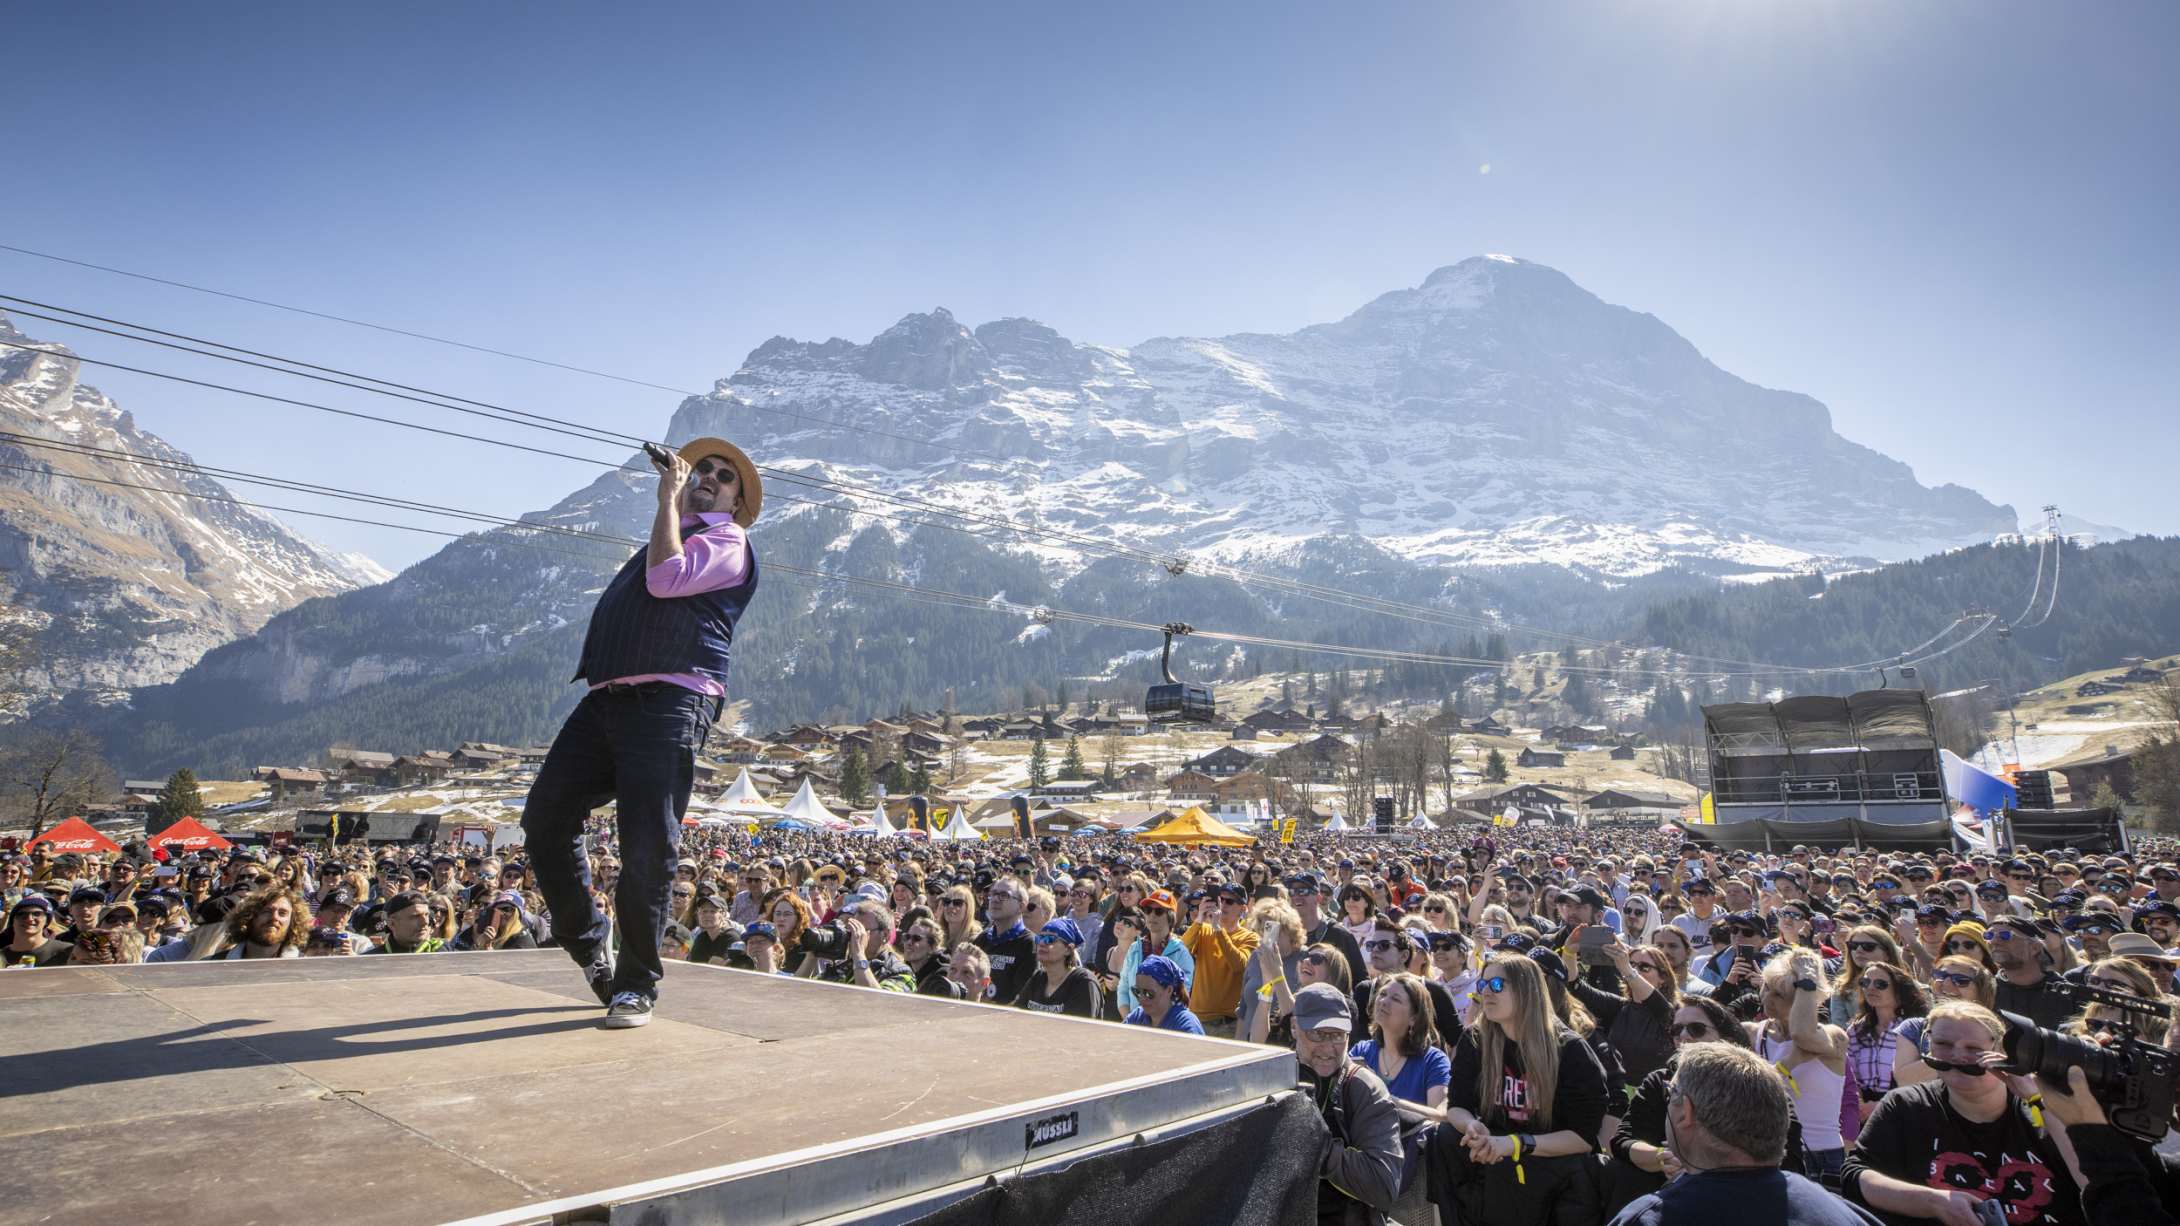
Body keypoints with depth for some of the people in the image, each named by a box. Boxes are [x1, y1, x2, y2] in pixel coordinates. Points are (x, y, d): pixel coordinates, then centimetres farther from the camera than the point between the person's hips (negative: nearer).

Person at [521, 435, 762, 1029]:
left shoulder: (726, 541, 5)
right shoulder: (673, 535, 31)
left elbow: (666, 578, -14)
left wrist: (668, 498, -5)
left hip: (670, 703, -8)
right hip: (608, 700, 9)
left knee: (646, 848, -10)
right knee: (545, 816, 3)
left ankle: (635, 985, 3)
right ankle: (589, 944, 19)